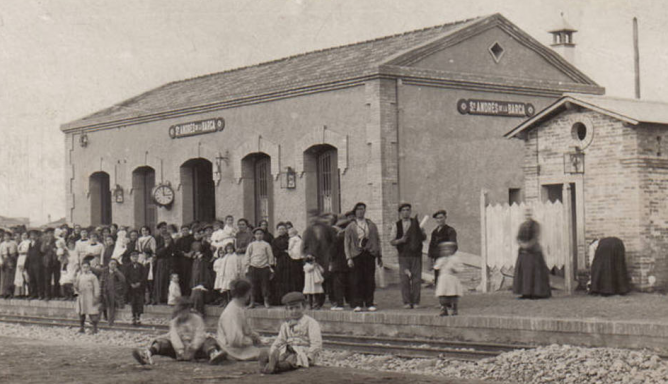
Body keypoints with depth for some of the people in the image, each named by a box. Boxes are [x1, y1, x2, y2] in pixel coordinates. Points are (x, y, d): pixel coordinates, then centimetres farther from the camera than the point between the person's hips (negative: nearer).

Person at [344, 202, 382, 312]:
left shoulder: (372, 225, 14)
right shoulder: (350, 227, 8)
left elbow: (377, 240, 16)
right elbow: (347, 243, 5)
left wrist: (379, 256, 11)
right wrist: (349, 258, -6)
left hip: (369, 255, 2)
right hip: (356, 255, -2)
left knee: (370, 280, 0)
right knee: (356, 281, -3)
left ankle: (369, 303, 8)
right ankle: (357, 304, 3)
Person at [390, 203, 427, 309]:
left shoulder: (416, 223, 11)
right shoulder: (396, 225, 7)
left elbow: (424, 237, 15)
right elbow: (392, 241, 5)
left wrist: (421, 233, -7)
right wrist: (401, 240, -13)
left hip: (416, 254, 1)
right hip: (403, 255, -1)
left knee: (417, 278, -2)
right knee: (404, 279, -6)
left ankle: (415, 302, 4)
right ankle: (407, 302, -1)